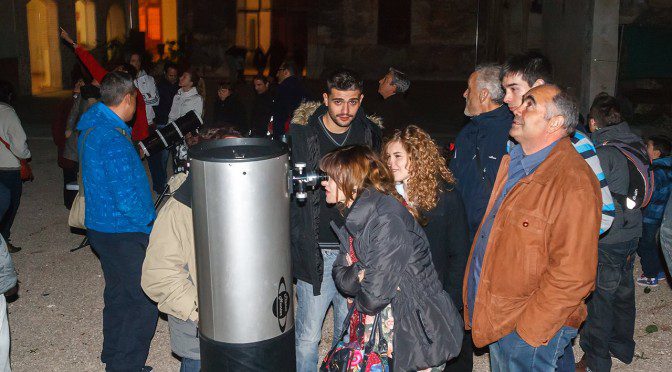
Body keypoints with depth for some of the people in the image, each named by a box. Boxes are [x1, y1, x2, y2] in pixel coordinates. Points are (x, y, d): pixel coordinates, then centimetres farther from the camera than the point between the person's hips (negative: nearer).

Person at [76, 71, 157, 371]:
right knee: (145, 302, -1)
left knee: (118, 295, 22)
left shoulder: (88, 129, 7)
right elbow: (127, 199, -26)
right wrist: (152, 224, -13)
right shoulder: (114, 140, -24)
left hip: (99, 227, 10)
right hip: (124, 233, -10)